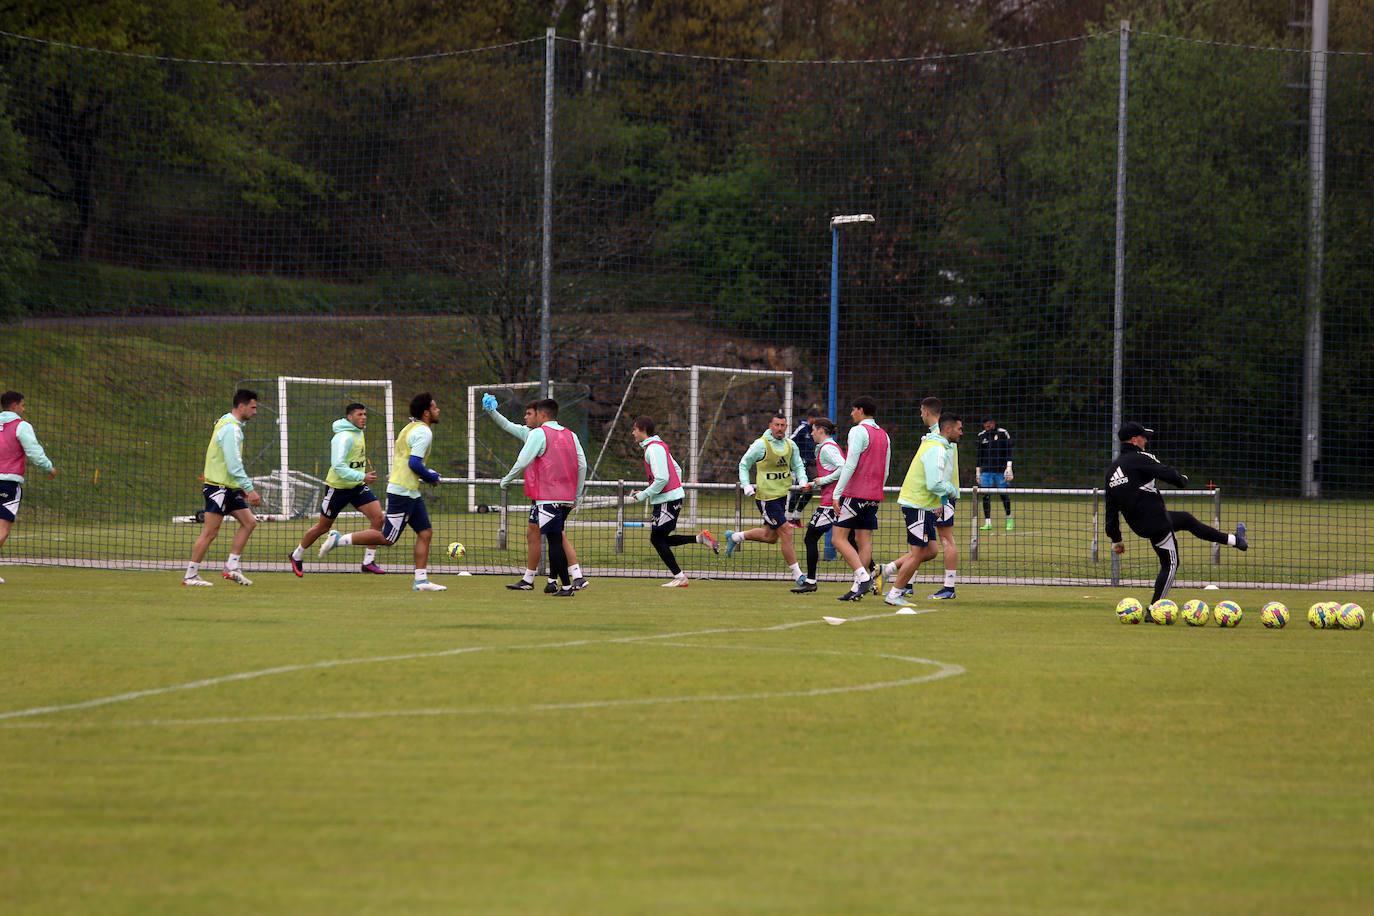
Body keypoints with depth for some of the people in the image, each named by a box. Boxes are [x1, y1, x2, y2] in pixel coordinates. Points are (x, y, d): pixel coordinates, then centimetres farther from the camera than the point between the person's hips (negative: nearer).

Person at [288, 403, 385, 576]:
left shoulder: (359, 432, 6)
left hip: (357, 486, 7)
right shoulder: (344, 437, -22)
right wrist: (362, 476, -36)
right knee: (323, 526, 7)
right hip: (338, 488, -7)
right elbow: (338, 466, -31)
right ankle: (297, 556, 29)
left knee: (378, 518, -11)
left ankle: (369, 561, -6)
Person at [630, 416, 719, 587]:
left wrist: (644, 495, -14)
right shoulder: (659, 445, 15)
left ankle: (679, 577, 0)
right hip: (674, 495, 10)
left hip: (667, 500, -10)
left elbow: (661, 478, -23)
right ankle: (701, 538, 7)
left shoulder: (653, 449, -16)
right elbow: (677, 469, 22)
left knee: (657, 538, -2)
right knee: (660, 539, 12)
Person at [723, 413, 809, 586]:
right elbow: (744, 465, 0)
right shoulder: (761, 445, -11)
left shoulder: (791, 445, 6)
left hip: (783, 494, 7)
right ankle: (797, 575, -3)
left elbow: (798, 466, 17)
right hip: (766, 496, -7)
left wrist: (802, 480, -3)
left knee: (770, 536, 16)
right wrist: (746, 485, -12)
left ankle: (735, 537, 38)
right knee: (786, 532, -10)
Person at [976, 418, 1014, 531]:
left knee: (1004, 495, -1)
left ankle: (1009, 519, 15)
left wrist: (1009, 467, -11)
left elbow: (1009, 452, -2)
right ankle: (987, 522, -2)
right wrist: (978, 472, 14)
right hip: (986, 470, 3)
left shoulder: (1003, 433, 0)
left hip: (1001, 470, -3)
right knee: (986, 496, -4)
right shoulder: (982, 435, 11)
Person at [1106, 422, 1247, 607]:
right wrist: (1182, 480, 4)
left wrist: (1115, 539, 19)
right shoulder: (1139, 458, -12)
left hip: (1137, 523, 9)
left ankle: (1234, 541, 38)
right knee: (1170, 564, 2)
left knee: (1187, 520, 26)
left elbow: (1111, 509, 14)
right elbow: (1167, 474, -20)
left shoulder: (1111, 469, 12)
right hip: (1156, 522, -9)